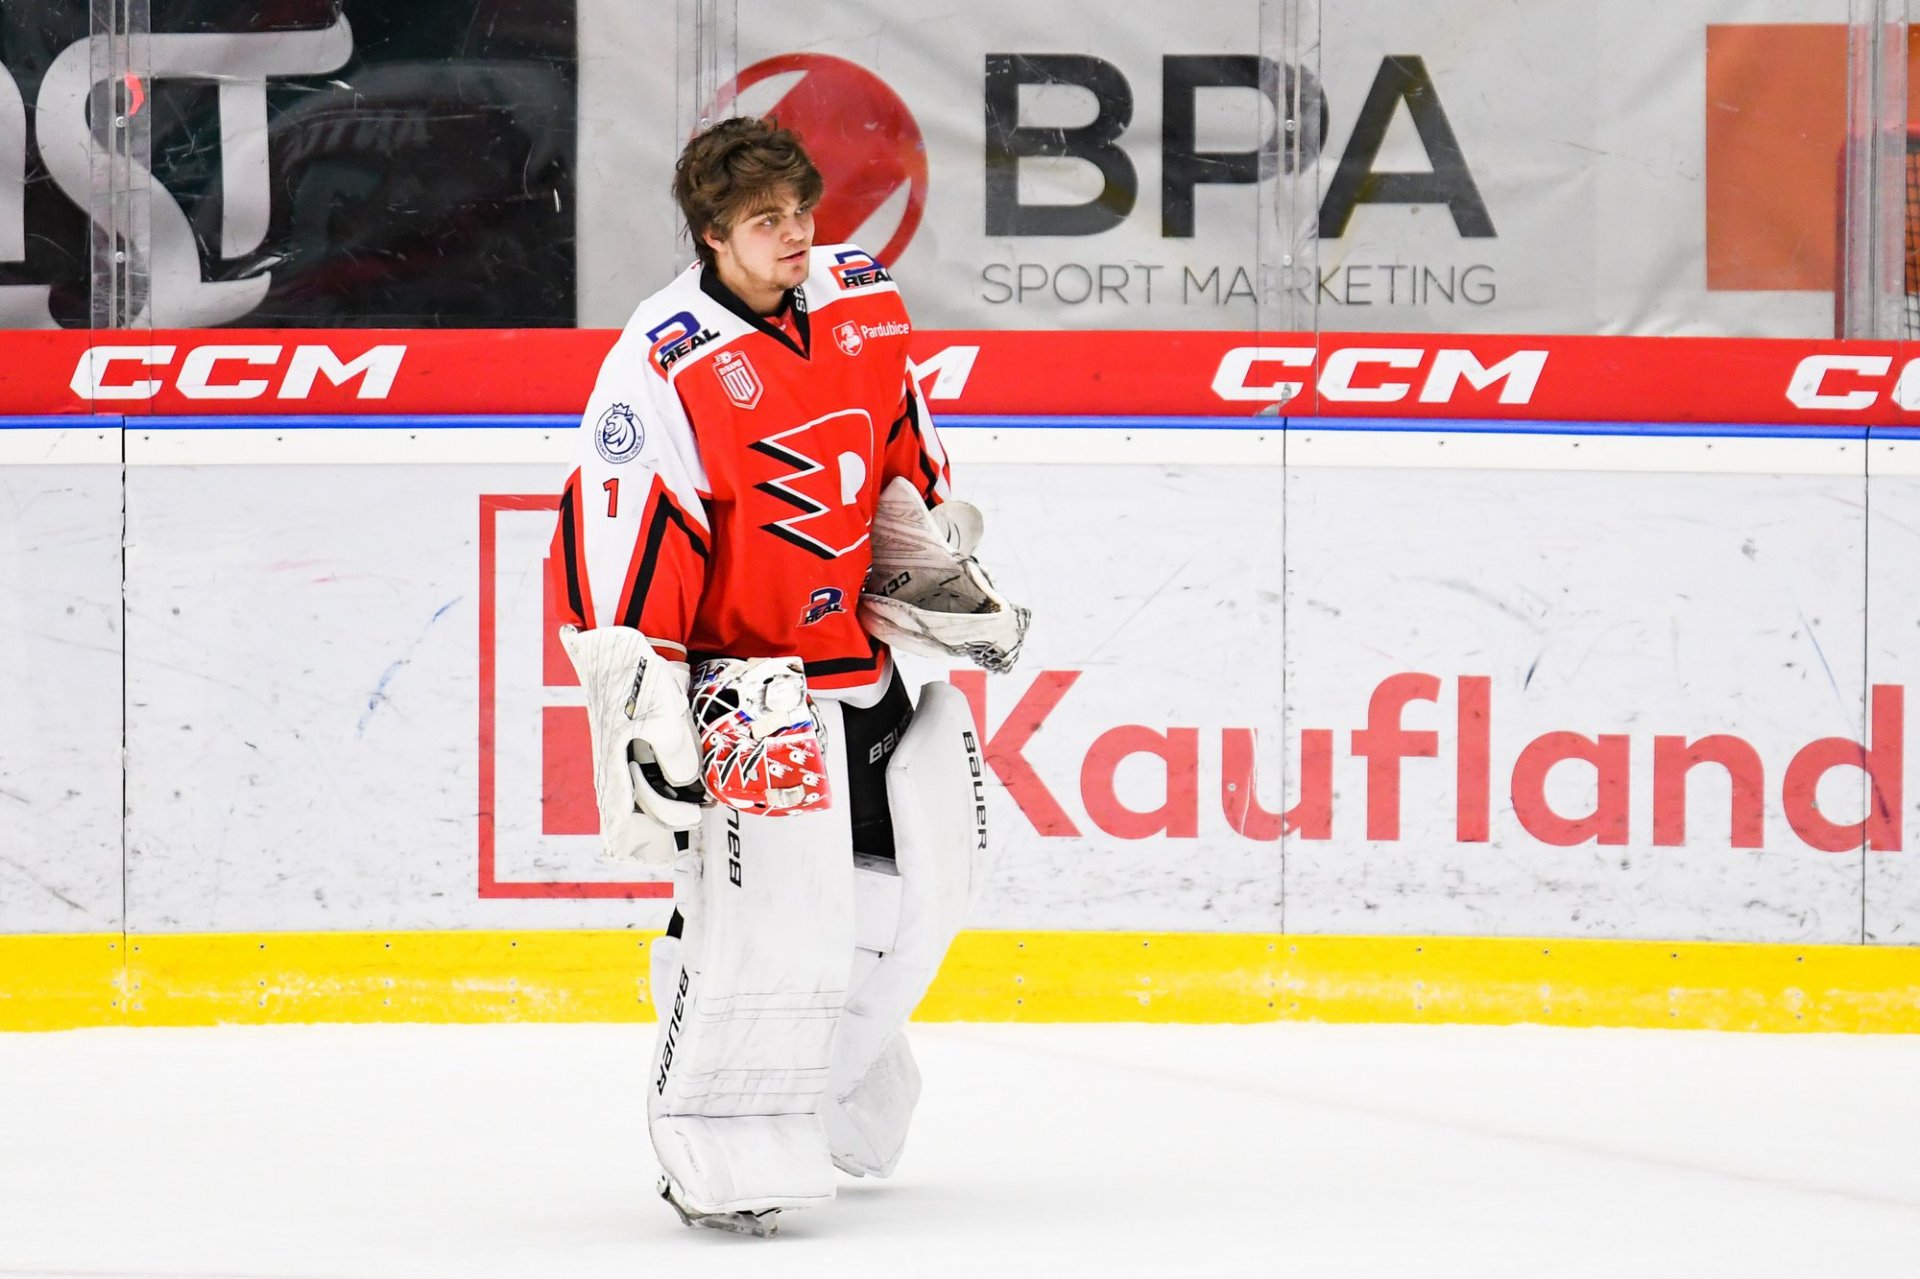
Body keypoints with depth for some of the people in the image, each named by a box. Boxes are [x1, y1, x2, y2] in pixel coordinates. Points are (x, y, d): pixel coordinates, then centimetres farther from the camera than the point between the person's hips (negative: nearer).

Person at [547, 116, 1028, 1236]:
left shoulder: (866, 304, 1)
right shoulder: (667, 365, -20)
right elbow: (613, 536, -20)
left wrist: (938, 562, 20)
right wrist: (638, 709, -23)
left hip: (858, 652, 8)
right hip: (739, 671, -8)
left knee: (921, 873, 15)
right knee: (766, 895, -20)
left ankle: (829, 1096, 34)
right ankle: (721, 1161, -14)